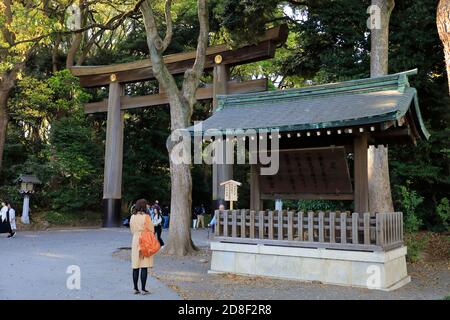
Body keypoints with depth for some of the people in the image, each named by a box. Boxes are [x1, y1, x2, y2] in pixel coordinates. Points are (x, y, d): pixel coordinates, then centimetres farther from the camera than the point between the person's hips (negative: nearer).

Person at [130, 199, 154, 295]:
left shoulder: (133, 217, 4)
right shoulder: (145, 217, -13)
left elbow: (132, 230, 13)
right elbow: (151, 230, -7)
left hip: (135, 241, 5)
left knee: (135, 267, 10)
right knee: (144, 267, -1)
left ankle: (135, 288, 14)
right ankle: (143, 289, 1)